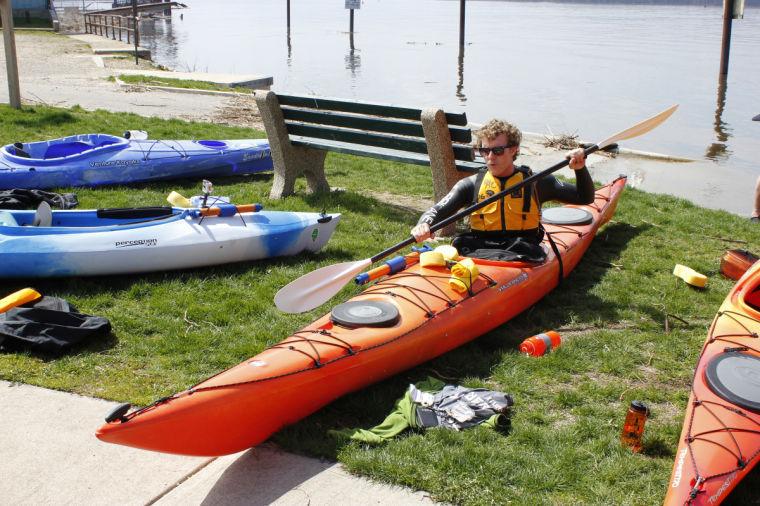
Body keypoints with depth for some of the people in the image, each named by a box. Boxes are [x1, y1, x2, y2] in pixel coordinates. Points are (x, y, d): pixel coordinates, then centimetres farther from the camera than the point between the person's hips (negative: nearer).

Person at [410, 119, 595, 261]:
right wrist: (424, 225, -19)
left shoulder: (535, 183, 11)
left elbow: (585, 198, 16)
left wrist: (580, 169, -3)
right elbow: (437, 211, 5)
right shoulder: (471, 185, 12)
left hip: (522, 254, 0)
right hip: (477, 250, 0)